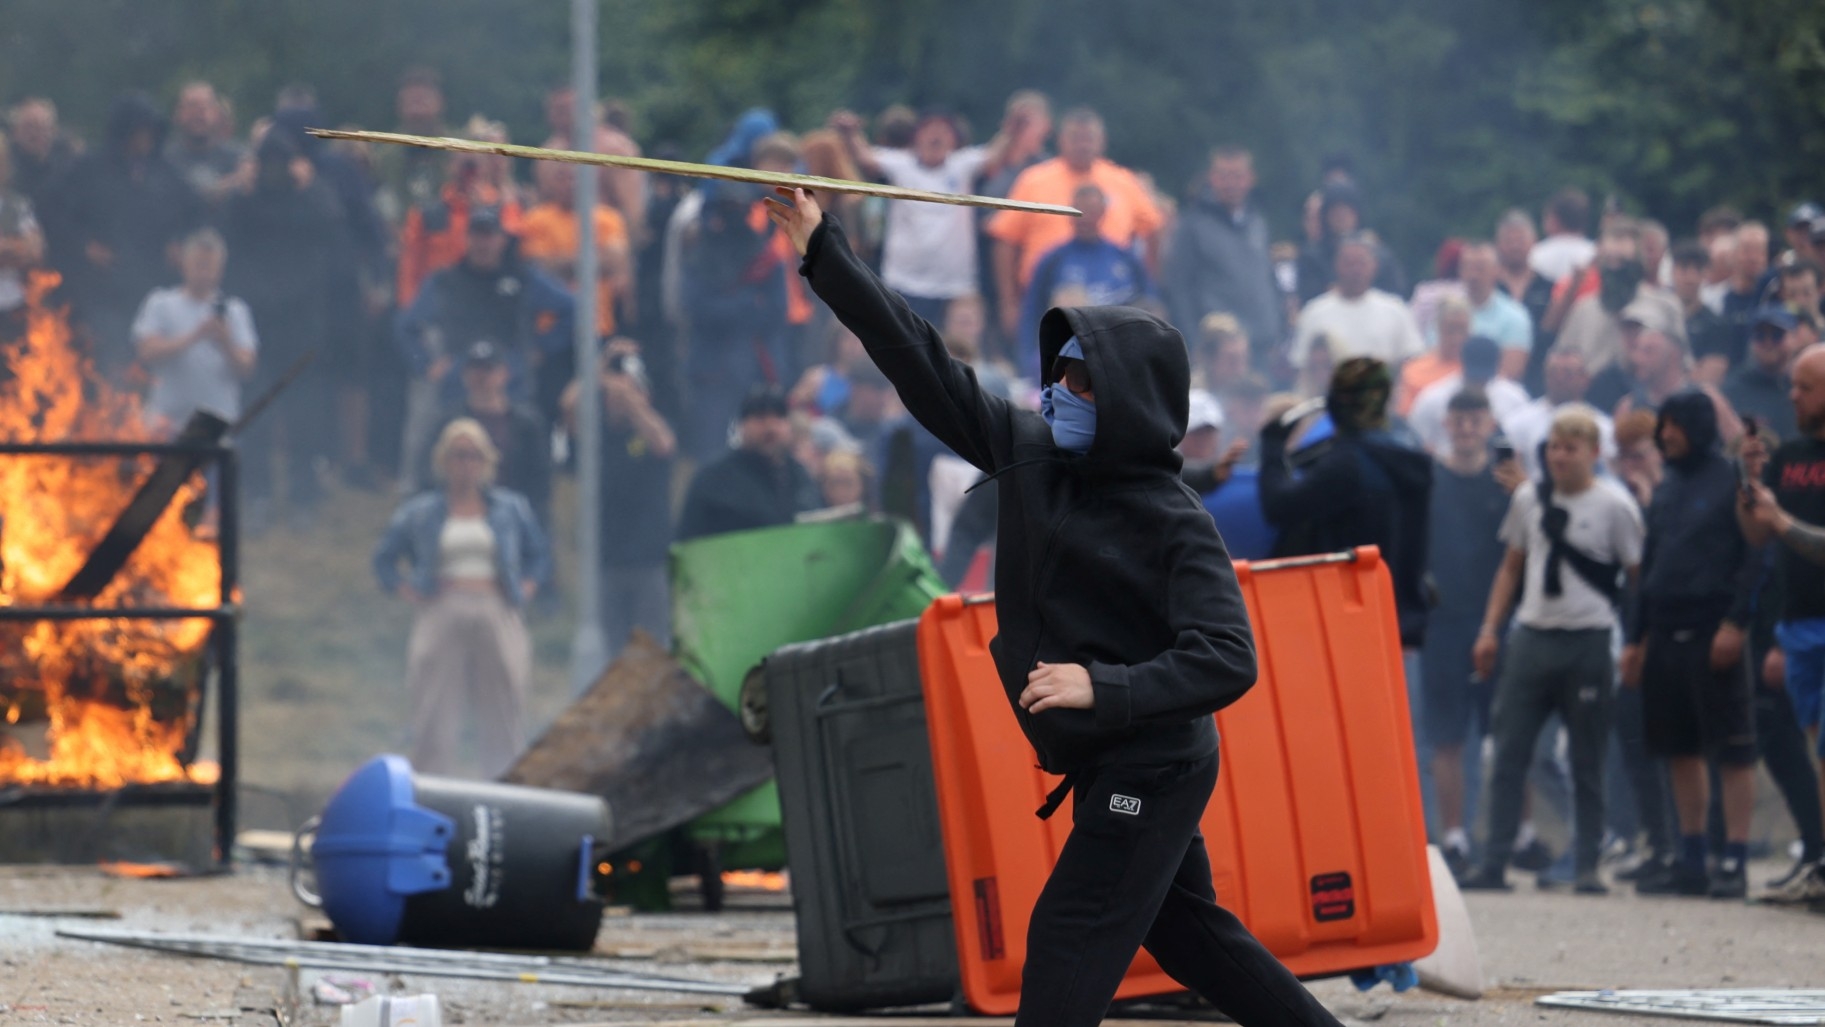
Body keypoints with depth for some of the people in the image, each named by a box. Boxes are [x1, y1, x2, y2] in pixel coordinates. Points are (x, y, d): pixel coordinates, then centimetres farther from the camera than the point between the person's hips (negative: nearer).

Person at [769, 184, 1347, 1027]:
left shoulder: (1174, 523, -19)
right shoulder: (1026, 453, 1)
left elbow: (1227, 660, -26)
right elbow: (924, 367, 1)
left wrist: (1103, 687, -35)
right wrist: (824, 254, -2)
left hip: (1153, 766, -8)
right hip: (1103, 763, 8)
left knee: (1069, 943, -11)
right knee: (1186, 931, 18)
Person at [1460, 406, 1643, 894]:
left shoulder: (1614, 505, -4)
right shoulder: (1528, 500, 9)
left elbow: (1638, 576, -1)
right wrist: (1489, 630, 13)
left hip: (1587, 641, -4)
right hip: (1531, 635, 4)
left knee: (1587, 762, 4)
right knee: (1508, 755, -1)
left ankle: (1588, 867, 10)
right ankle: (1493, 865, 1)